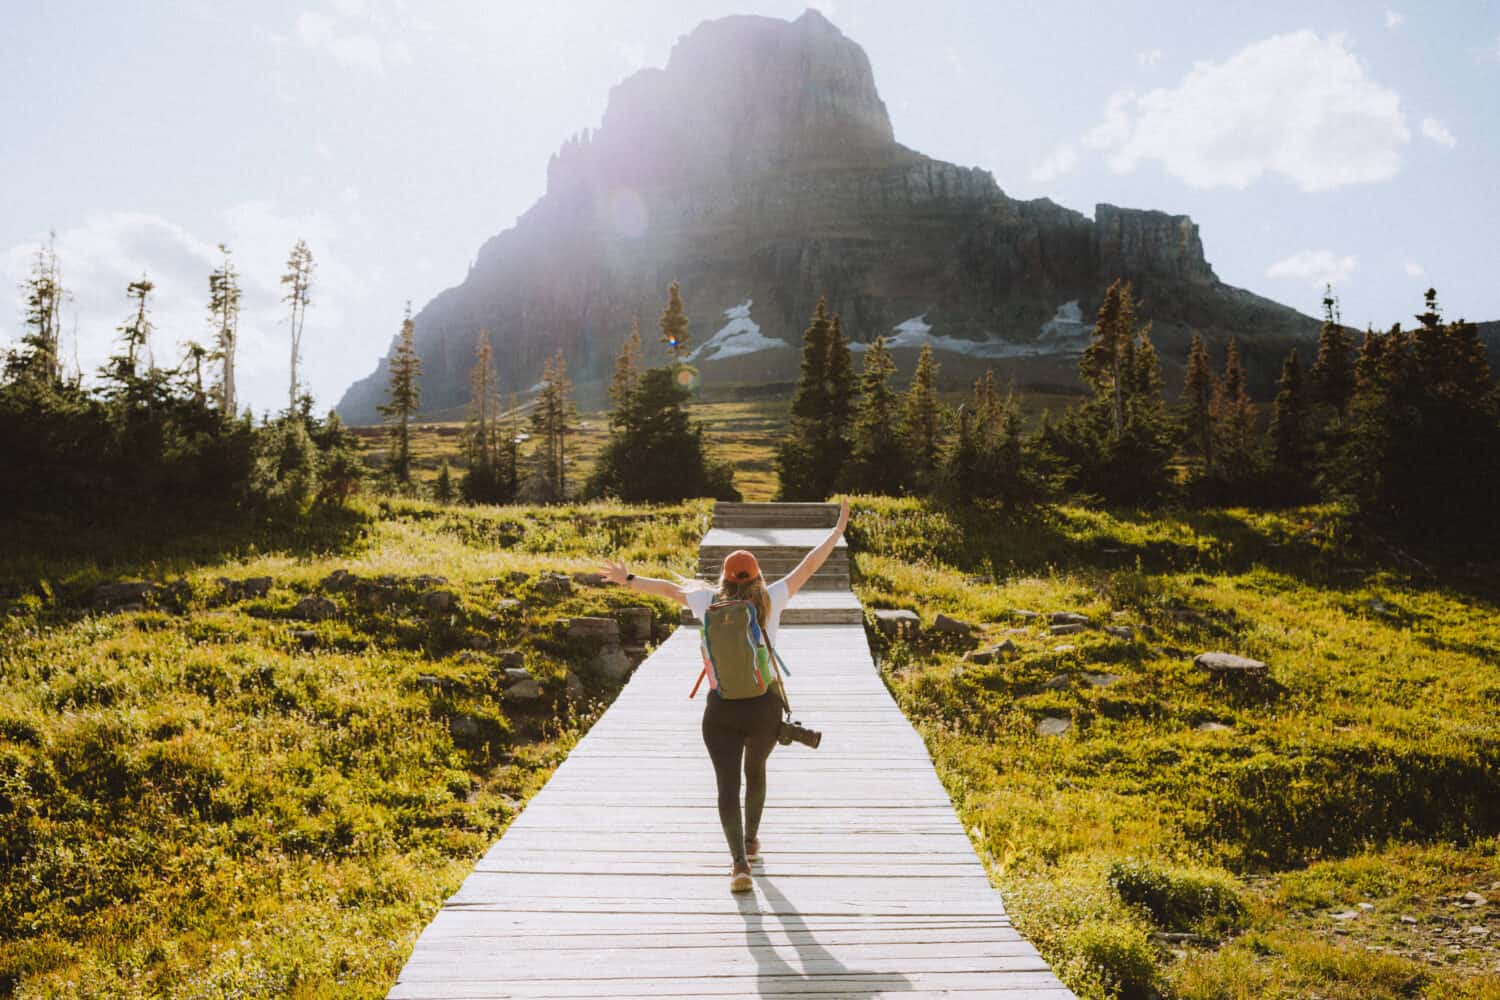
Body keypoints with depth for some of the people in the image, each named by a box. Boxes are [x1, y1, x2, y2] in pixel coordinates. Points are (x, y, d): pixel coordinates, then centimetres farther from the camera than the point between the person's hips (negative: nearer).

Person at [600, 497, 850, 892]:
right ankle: (751, 842, 41)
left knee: (727, 786, 1)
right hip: (765, 705, 1)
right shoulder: (770, 600, -2)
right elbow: (807, 567, 2)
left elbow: (668, 588, 11)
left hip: (721, 709, -1)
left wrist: (628, 579, 25)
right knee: (756, 771, 26)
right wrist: (839, 529, 10)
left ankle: (740, 863, -12)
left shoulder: (710, 602, -1)